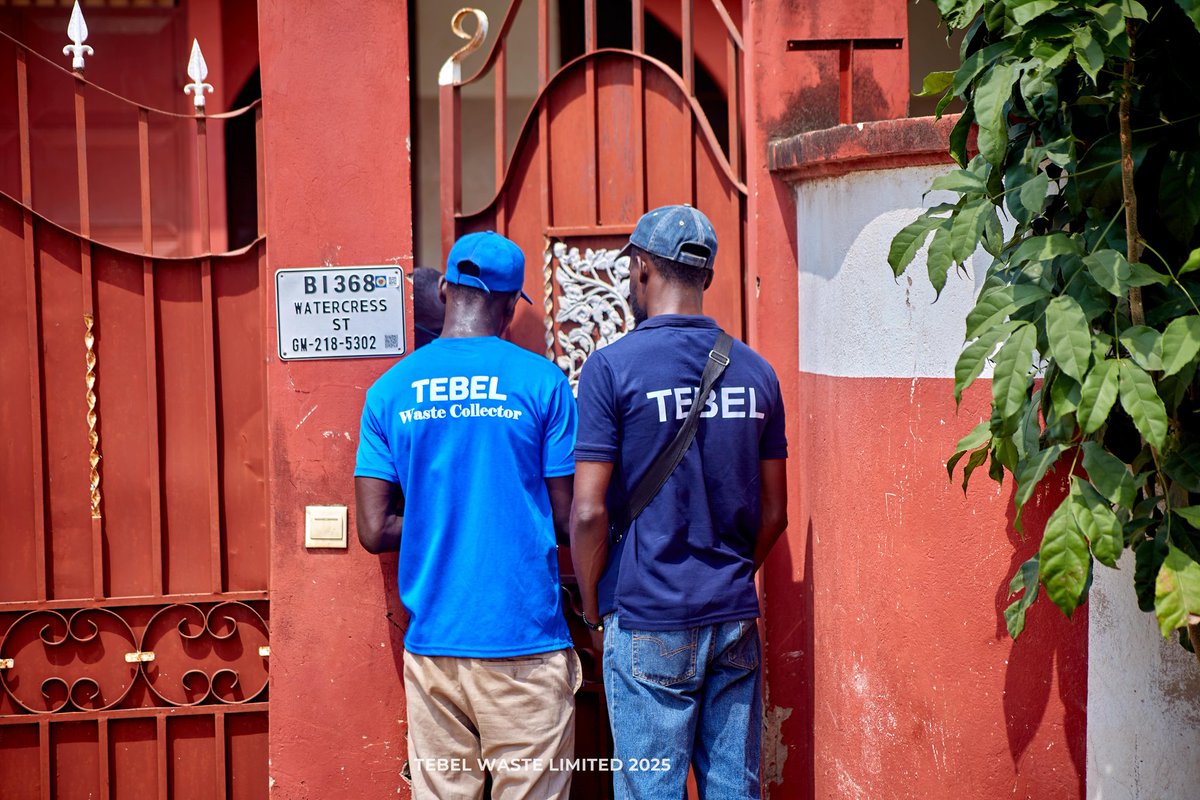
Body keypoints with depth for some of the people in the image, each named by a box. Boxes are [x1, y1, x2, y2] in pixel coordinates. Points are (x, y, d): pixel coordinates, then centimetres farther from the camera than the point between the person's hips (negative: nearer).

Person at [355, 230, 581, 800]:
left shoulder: (389, 390, 3)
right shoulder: (541, 381, -4)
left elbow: (374, 531, 1)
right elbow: (570, 520, -2)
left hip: (432, 642, 3)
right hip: (524, 642, -3)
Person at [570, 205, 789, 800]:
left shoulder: (612, 366, -9)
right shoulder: (755, 370, 5)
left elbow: (589, 512, -12)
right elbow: (774, 513, 9)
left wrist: (592, 610, 1)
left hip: (649, 623, -4)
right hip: (736, 618, 5)